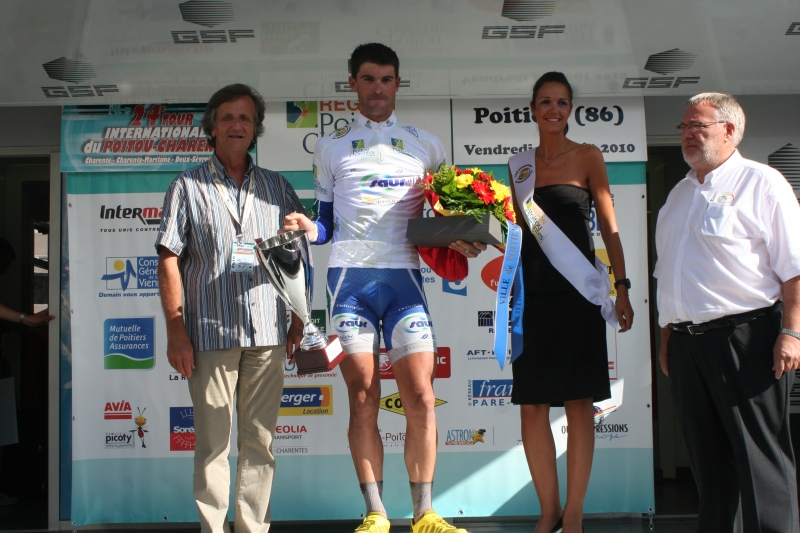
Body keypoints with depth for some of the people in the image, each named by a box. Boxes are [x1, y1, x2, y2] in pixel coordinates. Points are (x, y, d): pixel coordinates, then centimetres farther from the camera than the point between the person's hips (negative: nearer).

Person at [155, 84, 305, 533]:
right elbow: (169, 260, 2)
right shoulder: (189, 187, 8)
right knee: (213, 441, 0)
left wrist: (299, 321, 9)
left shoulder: (277, 187, 15)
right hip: (210, 332, -2)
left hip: (267, 332, 2)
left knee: (260, 440, 6)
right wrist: (176, 329, -5)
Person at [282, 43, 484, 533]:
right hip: (350, 276, 0)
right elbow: (328, 224, 14)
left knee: (420, 396, -6)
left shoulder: (426, 145, 16)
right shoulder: (331, 148, 16)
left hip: (403, 276, 0)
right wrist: (308, 228, -9)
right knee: (362, 400, -1)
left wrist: (463, 243, -4)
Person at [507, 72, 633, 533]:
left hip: (577, 291, -3)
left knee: (579, 404, -1)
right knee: (532, 405, 0)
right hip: (533, 292, 3)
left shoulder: (587, 157, 5)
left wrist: (621, 286, -5)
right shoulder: (520, 165, 13)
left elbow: (609, 225, 2)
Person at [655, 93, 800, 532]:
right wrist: (666, 339, 18)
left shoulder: (761, 183, -2)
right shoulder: (680, 194, 20)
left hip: (745, 337, -7)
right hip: (687, 342, 7)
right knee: (708, 458, 12)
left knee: (760, 457, -4)